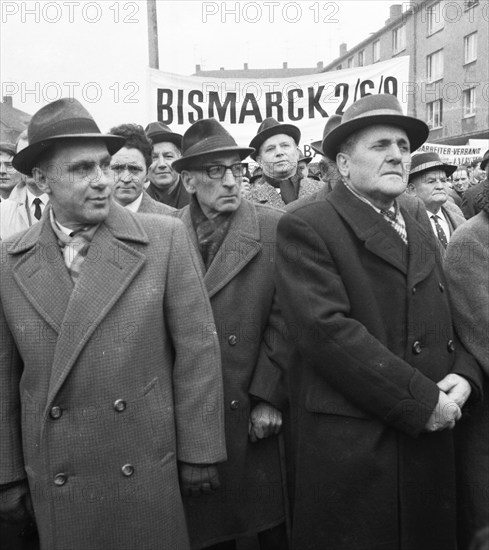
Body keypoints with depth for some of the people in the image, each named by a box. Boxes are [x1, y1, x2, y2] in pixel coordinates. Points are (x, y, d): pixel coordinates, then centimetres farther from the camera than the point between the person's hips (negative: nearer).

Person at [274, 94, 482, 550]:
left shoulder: (421, 234, 16)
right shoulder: (305, 228, -9)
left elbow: (449, 325, 19)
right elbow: (327, 329, -20)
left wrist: (464, 376, -3)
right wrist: (421, 401, -17)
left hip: (429, 443, 7)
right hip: (347, 449, -6)